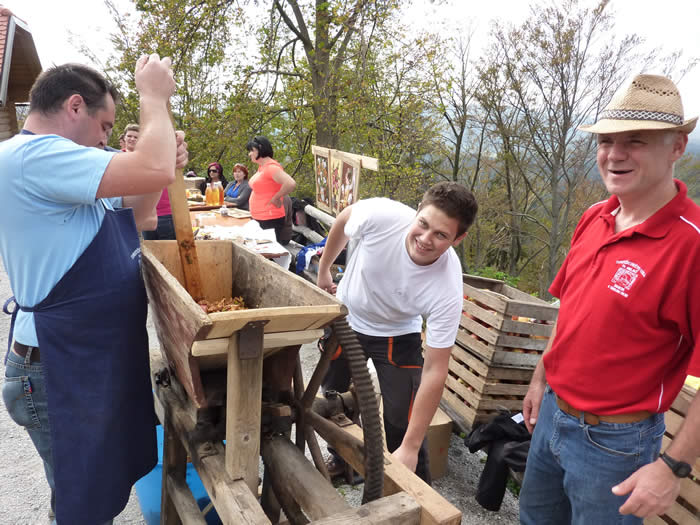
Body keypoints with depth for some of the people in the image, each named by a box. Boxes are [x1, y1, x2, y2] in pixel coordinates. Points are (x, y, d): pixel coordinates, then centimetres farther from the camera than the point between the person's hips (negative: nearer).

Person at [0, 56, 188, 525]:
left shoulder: (48, 165, 13)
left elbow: (133, 215, 18)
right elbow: (153, 171, -32)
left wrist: (165, 161, 1)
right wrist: (154, 97, -15)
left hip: (93, 359, 10)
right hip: (62, 370, -10)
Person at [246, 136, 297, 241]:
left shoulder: (271, 167, -16)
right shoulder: (262, 167, 13)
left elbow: (291, 184, -29)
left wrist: (276, 198, -17)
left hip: (270, 220, -10)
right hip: (259, 219, 10)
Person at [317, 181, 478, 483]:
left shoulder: (447, 290, -36)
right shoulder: (381, 214, -35)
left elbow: (434, 371, -31)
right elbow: (343, 222, -9)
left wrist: (410, 448, -29)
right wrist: (323, 270, 5)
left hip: (396, 336, -2)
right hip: (345, 317, 3)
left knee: (402, 425, -10)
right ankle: (341, 459, 49)